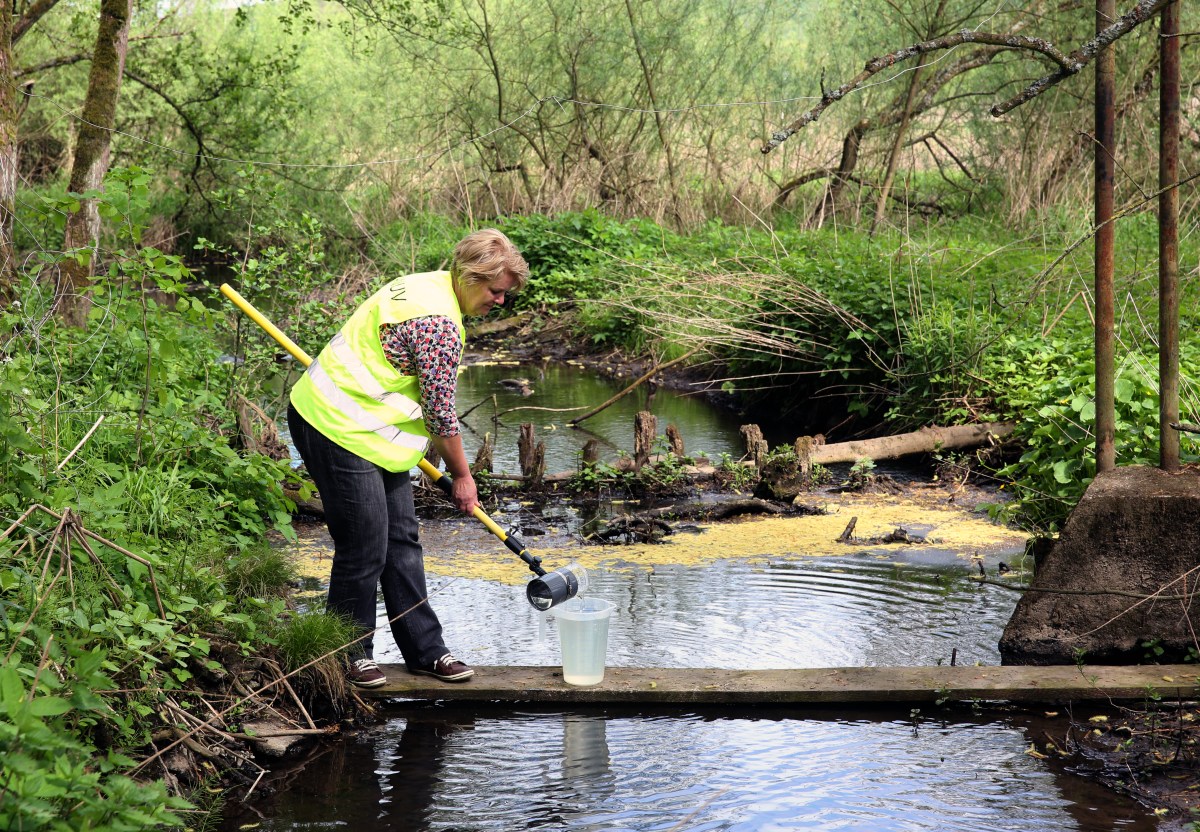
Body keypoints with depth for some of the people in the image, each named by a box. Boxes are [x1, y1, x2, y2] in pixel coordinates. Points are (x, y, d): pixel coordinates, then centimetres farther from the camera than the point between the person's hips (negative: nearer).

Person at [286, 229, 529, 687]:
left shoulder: (426, 285, 9)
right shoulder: (440, 323, -23)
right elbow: (440, 412, -16)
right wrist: (462, 477, -3)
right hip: (339, 430, -11)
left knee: (401, 540, 11)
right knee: (365, 548, -4)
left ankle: (424, 650, 17)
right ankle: (350, 655, 12)